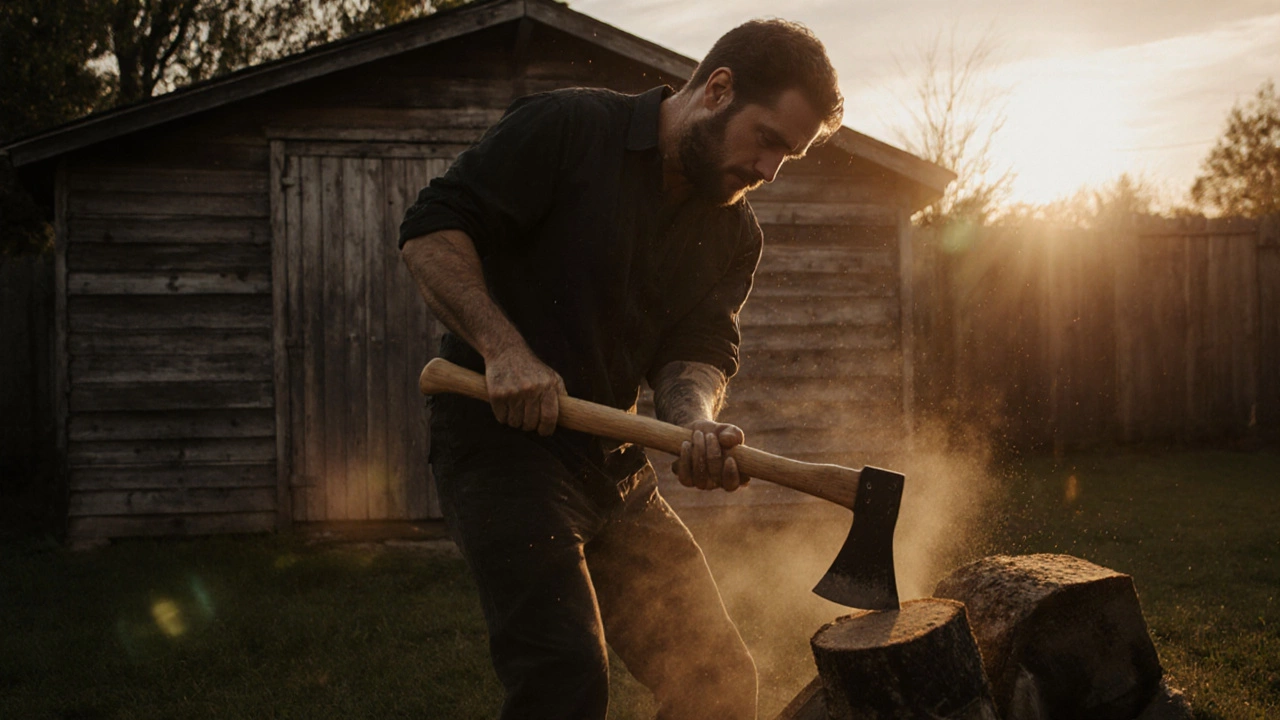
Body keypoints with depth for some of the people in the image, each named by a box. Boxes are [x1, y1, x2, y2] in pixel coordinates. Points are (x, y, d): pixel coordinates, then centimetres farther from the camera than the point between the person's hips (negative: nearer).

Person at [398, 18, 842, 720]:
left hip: (615, 466, 7)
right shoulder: (566, 128, -10)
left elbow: (700, 348, 3)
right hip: (499, 437, -7)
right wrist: (504, 348, -24)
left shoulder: (733, 233, 10)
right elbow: (431, 228, -13)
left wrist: (695, 421, -20)